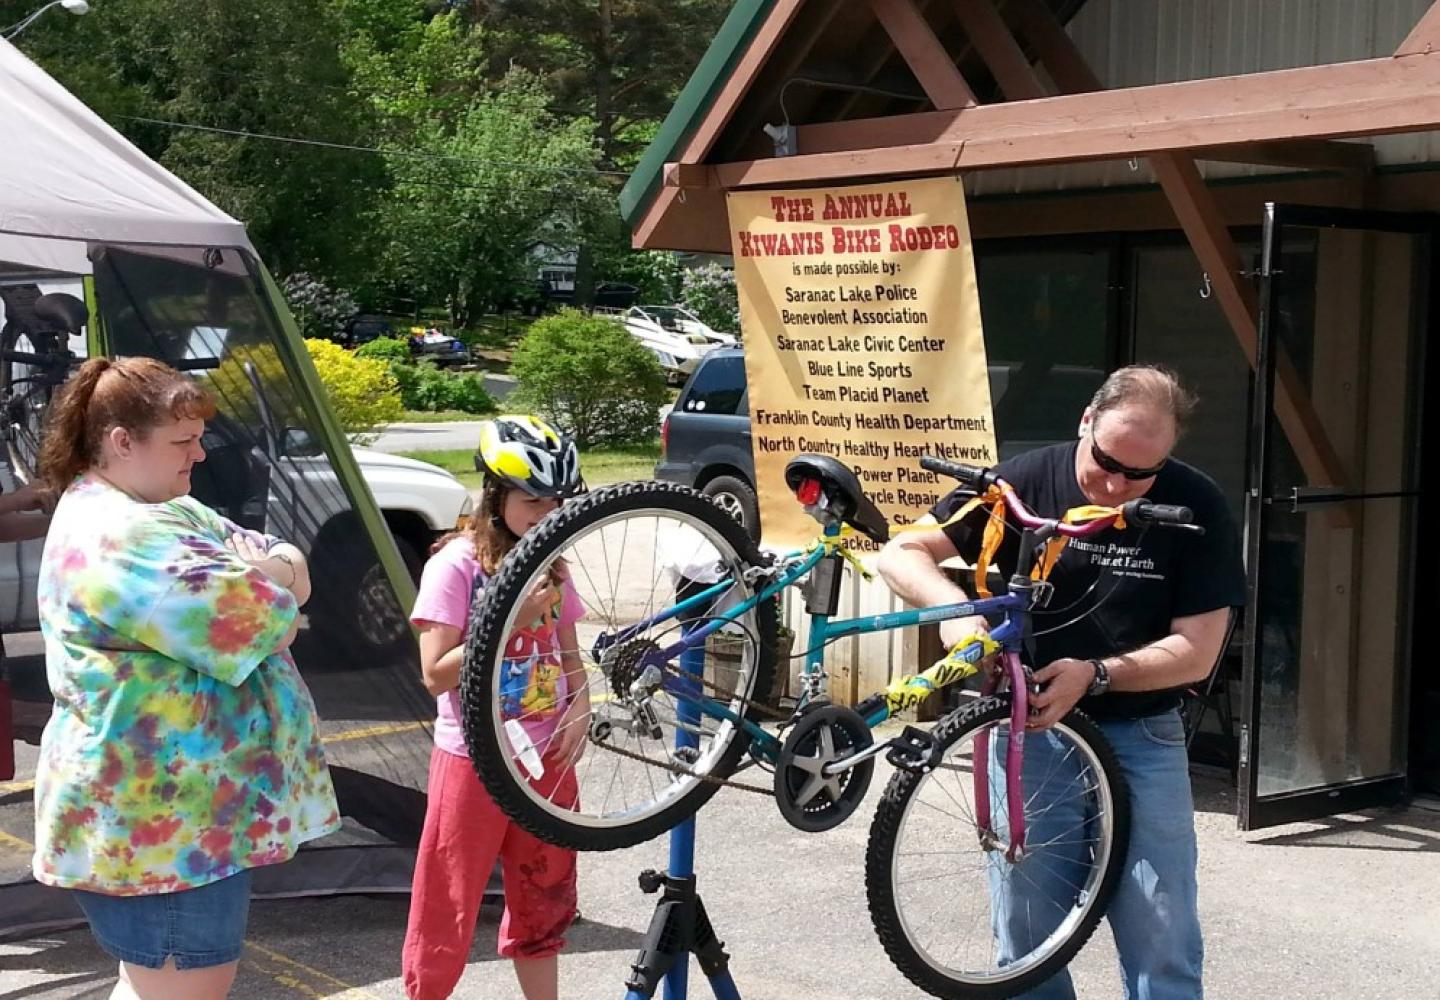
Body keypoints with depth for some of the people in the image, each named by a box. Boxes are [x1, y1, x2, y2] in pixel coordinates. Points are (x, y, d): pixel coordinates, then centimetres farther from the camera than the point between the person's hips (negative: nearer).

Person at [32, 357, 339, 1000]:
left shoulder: (159, 510, 13)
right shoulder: (121, 536, -21)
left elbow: (294, 570, 10)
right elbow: (253, 618, -26)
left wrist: (263, 576, -11)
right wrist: (268, 579, -5)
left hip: (165, 808, 11)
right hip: (164, 820, -11)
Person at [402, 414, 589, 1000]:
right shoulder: (456, 564, -12)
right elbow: (437, 673, -16)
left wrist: (579, 706, -4)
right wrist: (513, 620, -23)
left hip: (546, 757, 6)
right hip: (475, 759, -5)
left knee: (542, 903, 16)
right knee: (448, 908, 2)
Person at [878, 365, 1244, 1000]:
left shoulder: (1196, 508, -8)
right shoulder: (1027, 482, -8)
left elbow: (1197, 650, -10)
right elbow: (901, 554, -6)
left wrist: (1095, 675, -24)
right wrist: (955, 607, -26)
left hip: (1140, 735, 0)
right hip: (1029, 726, 1)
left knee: (1163, 947, -1)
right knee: (1025, 935, 7)